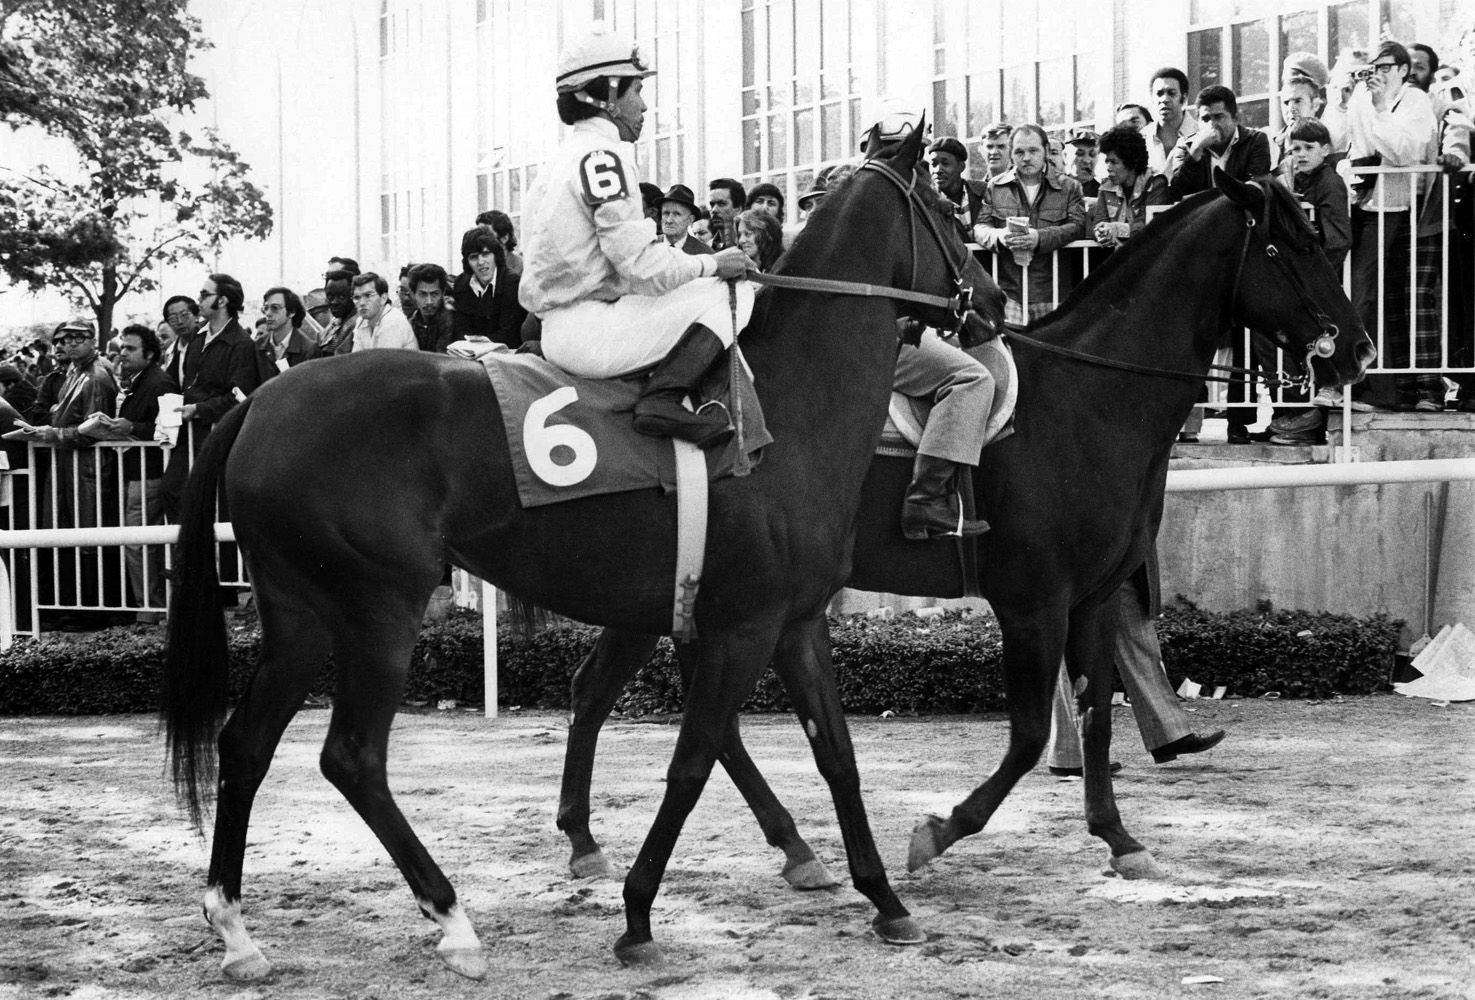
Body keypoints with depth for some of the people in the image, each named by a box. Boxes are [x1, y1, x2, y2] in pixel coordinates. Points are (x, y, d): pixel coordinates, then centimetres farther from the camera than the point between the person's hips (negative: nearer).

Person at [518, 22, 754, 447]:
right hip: (590, 329, -10)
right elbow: (640, 262, -18)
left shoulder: (562, 159, 20)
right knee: (733, 293, -6)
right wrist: (713, 264, -3)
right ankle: (662, 400, -19)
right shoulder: (603, 154, -12)